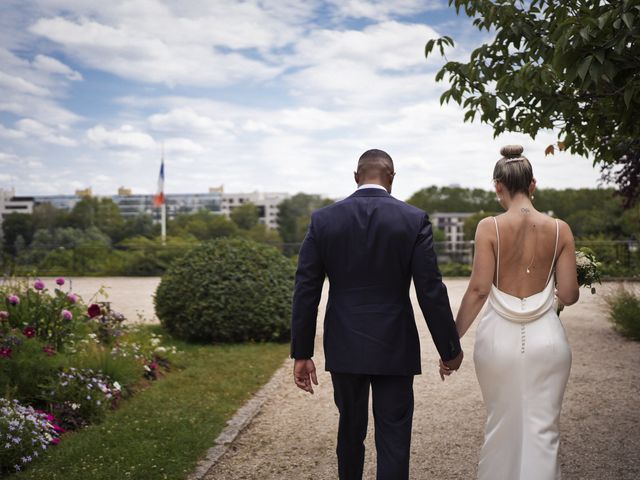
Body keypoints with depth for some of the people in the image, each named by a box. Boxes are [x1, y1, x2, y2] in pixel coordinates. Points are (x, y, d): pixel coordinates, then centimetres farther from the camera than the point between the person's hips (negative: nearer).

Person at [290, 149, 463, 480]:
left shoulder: (323, 219, -3)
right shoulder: (414, 220, -7)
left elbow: (305, 292, -4)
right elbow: (431, 292, -9)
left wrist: (301, 353, 2)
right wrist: (450, 349, 2)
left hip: (344, 347, 2)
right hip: (394, 348, -2)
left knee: (350, 431, 20)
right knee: (393, 440, 5)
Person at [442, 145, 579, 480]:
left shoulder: (489, 227, -8)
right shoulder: (559, 229, -2)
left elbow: (478, 290, -12)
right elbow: (568, 296, -2)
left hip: (500, 338, -1)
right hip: (546, 339, 1)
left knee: (501, 425, 18)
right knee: (542, 429, 8)